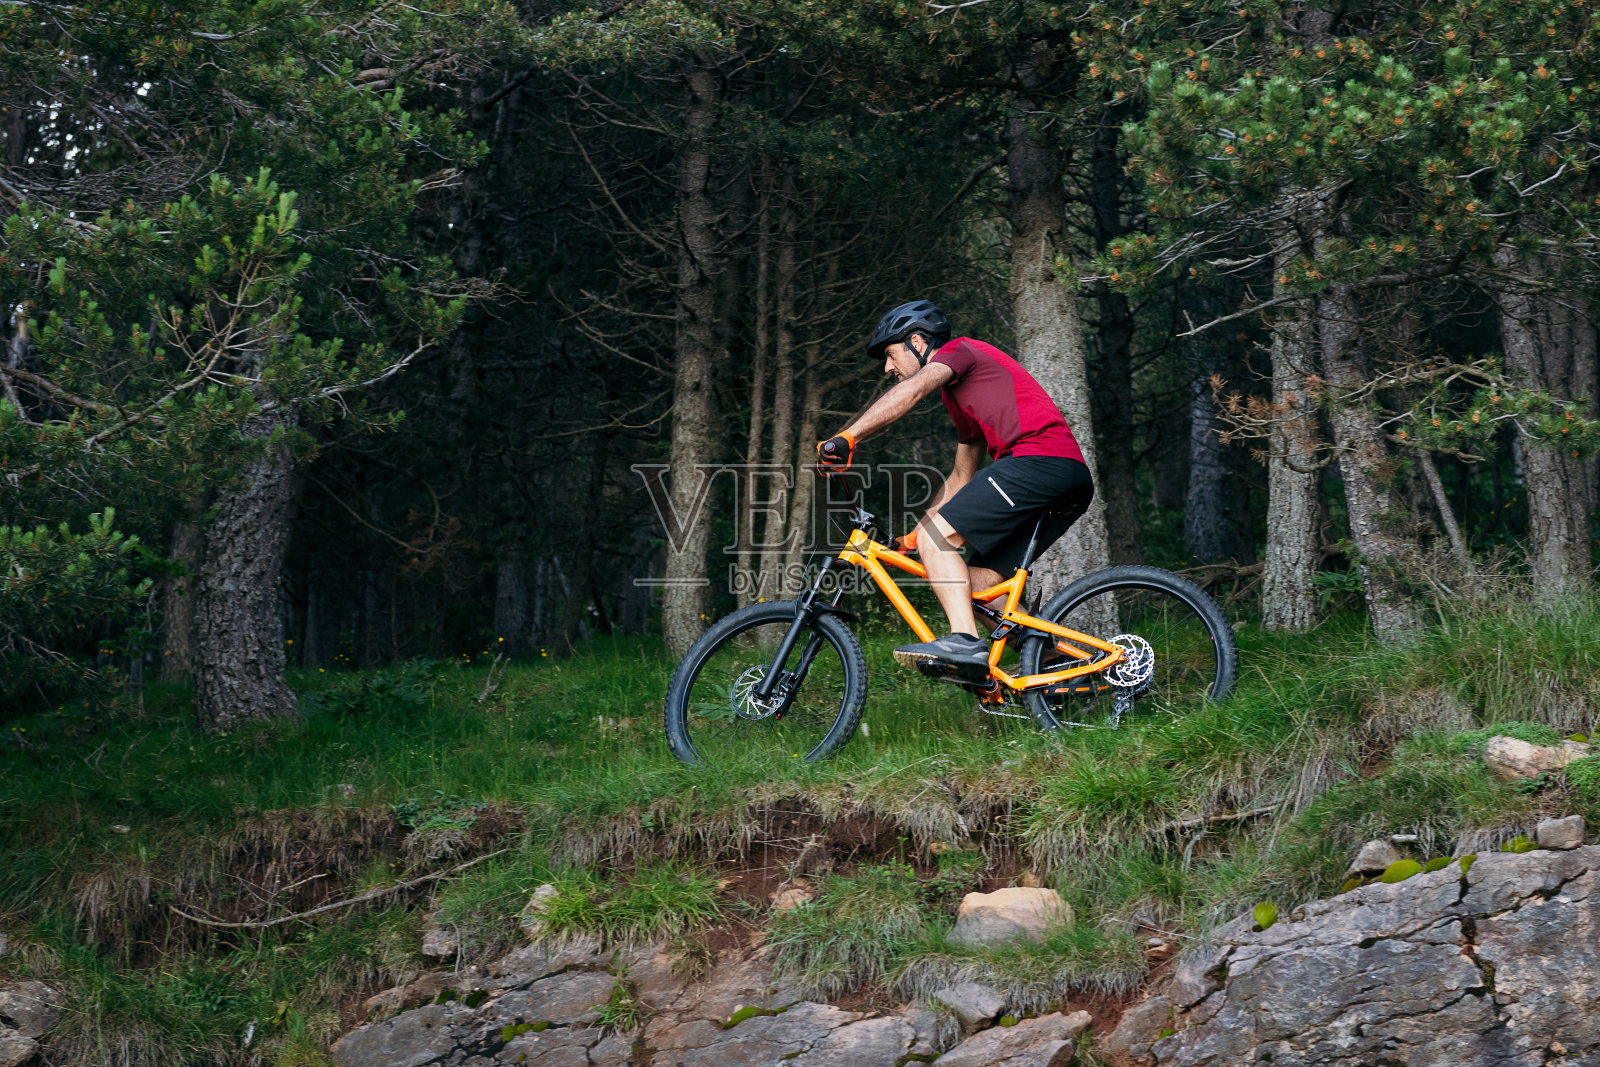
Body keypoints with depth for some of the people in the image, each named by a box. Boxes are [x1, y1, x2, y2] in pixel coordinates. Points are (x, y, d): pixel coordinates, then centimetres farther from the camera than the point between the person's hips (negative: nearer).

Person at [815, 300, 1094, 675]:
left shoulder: (959, 350, 6)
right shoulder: (961, 394, 34)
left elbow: (913, 389, -16)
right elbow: (961, 477, 40)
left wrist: (847, 437, -23)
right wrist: (913, 536, 37)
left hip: (1038, 459, -10)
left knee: (935, 539, -14)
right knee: (978, 583, 10)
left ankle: (965, 640, -28)